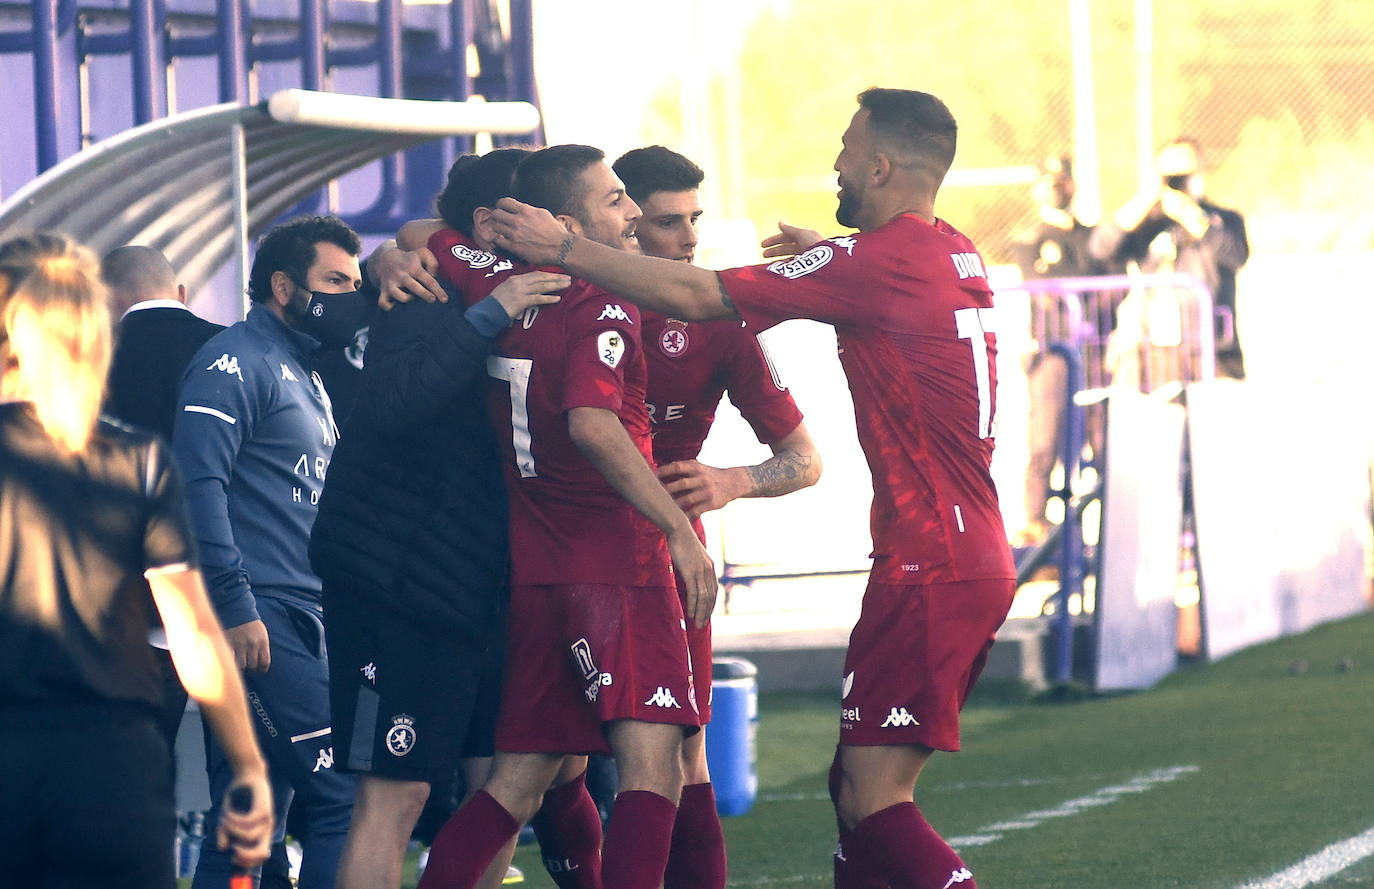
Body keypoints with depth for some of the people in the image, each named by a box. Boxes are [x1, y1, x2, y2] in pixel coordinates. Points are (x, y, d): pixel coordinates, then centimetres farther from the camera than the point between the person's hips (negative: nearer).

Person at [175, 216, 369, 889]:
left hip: (298, 621, 10)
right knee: (339, 796, -14)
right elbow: (197, 482, -18)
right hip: (258, 619, -10)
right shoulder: (237, 363, -8)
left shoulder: (304, 376, 23)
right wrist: (235, 607, -23)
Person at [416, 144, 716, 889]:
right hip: (617, 567, -8)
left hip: (531, 570, 8)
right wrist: (681, 531, -28)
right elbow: (593, 427, -28)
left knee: (519, 783, 12)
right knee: (652, 764, -15)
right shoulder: (604, 313, -13)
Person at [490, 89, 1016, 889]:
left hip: (928, 569, -9)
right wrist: (830, 255, 25)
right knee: (860, 787, 14)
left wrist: (562, 248, -5)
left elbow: (693, 296, -13)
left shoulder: (882, 260, -14)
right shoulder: (958, 256, 13)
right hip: (979, 560, 9)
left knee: (873, 803, -10)